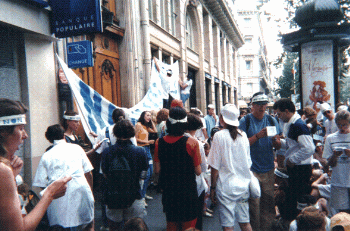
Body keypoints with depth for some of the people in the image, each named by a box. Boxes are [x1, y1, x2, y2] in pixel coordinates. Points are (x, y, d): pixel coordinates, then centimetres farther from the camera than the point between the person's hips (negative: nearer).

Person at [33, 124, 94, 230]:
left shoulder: (46, 156, 11)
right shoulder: (77, 148, 13)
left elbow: (41, 184, 6)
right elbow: (88, 173, 12)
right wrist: (90, 193, 23)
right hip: (80, 189, 0)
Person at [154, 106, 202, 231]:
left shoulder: (159, 142, -9)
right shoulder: (192, 143, -16)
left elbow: (157, 170, -4)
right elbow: (198, 171, -12)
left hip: (168, 192, 3)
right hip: (188, 191, -3)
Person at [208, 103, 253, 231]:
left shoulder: (219, 136, -11)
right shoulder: (243, 135, 2)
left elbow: (215, 167, -10)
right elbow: (248, 163, 10)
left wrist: (213, 187, -2)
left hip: (225, 187, -5)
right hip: (243, 185, 5)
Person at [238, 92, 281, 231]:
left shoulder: (271, 120, 8)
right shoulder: (245, 121, -3)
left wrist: (275, 138, -12)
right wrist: (257, 136, -21)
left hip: (268, 168, 4)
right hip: (251, 168, -3)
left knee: (268, 201, 10)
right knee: (253, 203, -1)